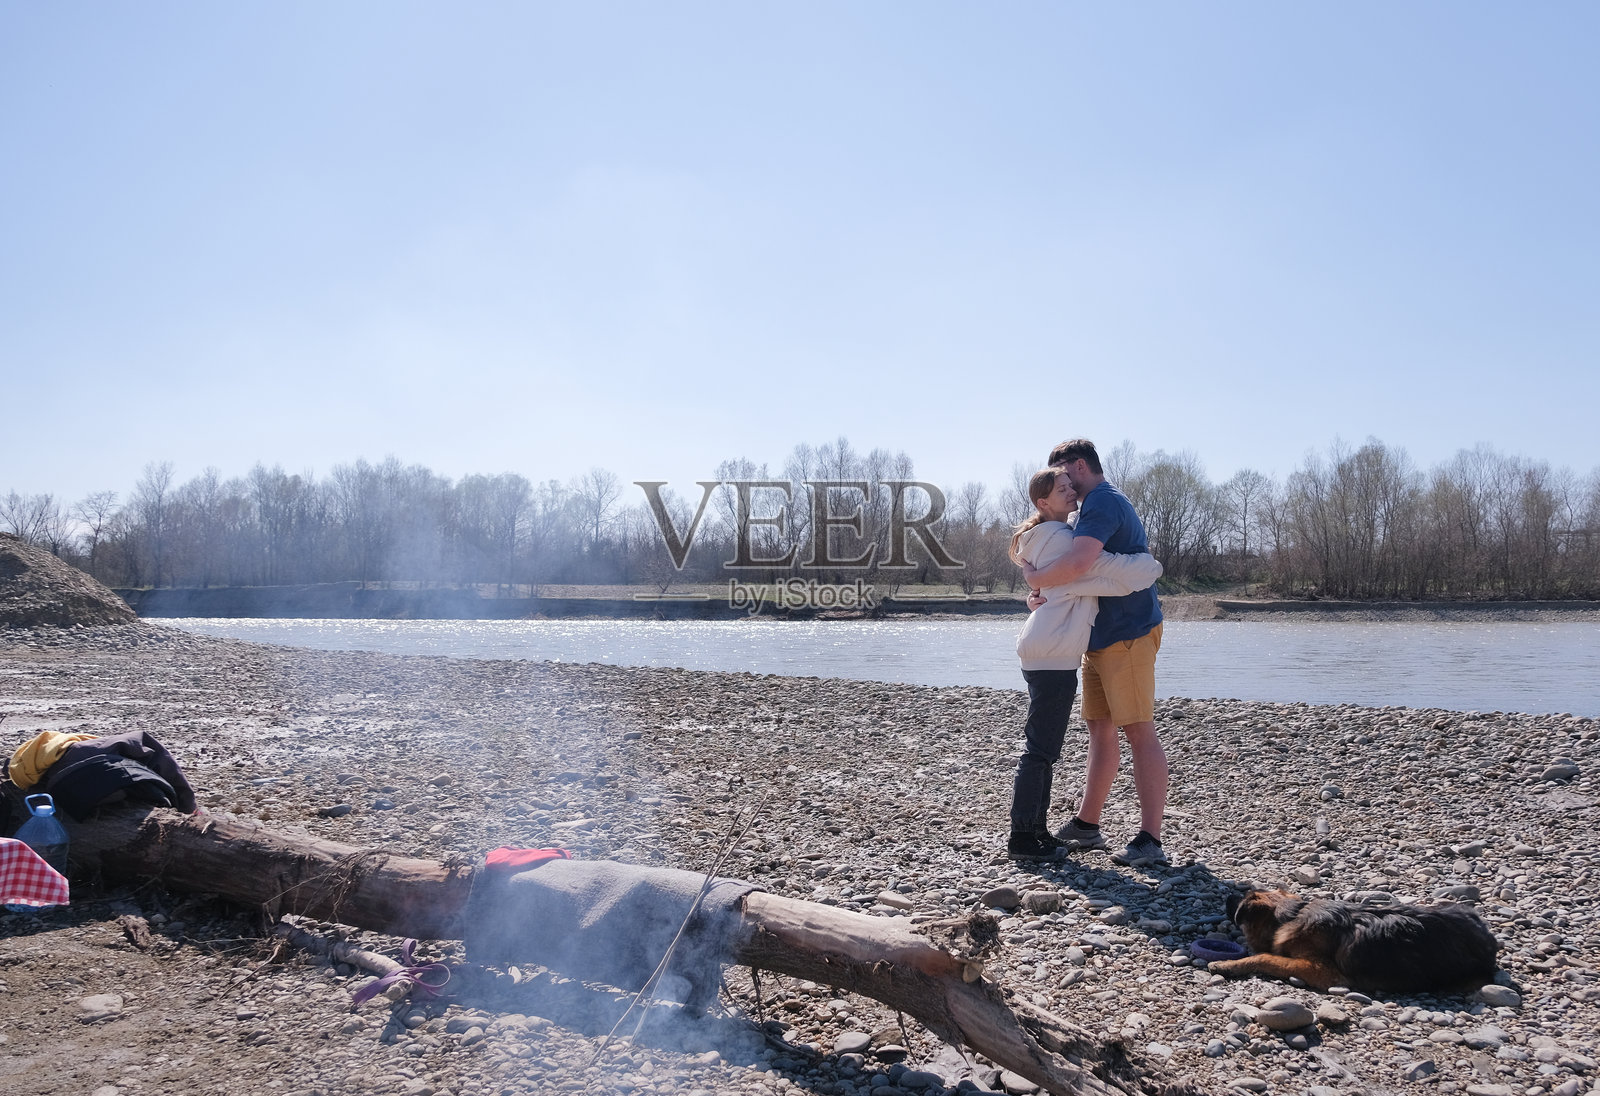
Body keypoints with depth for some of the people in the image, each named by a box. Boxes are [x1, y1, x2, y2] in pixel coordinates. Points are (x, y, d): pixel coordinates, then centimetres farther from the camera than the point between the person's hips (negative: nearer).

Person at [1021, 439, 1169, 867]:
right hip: (1099, 639, 11)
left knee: (1139, 732, -9)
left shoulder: (1104, 501, -15)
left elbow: (1076, 564, -31)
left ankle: (1150, 839, -7)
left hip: (1128, 635, -11)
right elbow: (1090, 577, 25)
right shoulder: (1097, 505, 20)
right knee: (1100, 729, 13)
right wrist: (1050, 596, 7)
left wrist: (1035, 577, -12)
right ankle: (1086, 826, 21)